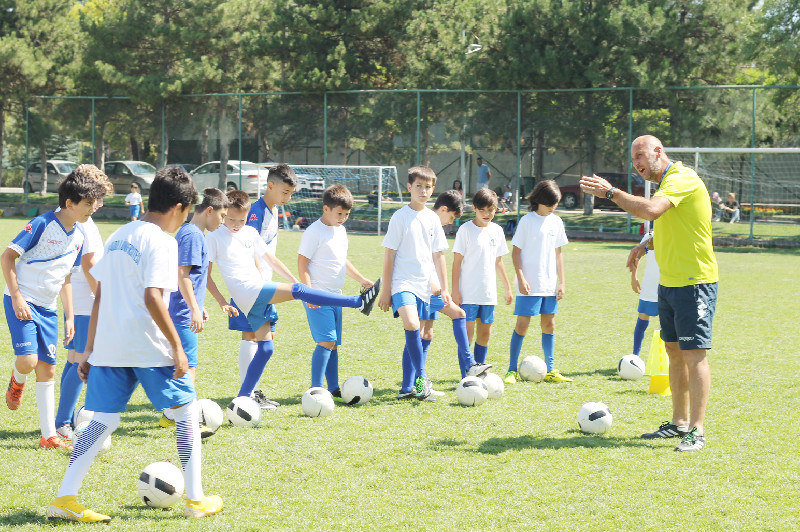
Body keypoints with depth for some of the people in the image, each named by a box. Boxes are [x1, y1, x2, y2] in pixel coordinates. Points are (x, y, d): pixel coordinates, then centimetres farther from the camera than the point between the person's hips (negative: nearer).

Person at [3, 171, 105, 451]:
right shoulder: (43, 224, -15)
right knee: (28, 360, -21)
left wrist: (69, 316, 15)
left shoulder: (78, 238, 8)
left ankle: (49, 435, 11)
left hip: (47, 309, 7)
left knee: (47, 369, 6)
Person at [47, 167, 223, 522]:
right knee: (186, 411, 7)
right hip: (148, 347, -7)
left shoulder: (118, 237, 14)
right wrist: (177, 347, -17)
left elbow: (99, 297, 15)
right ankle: (196, 500, 9)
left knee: (104, 420, 9)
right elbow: (152, 298, -21)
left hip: (108, 347, 7)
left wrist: (90, 350, 19)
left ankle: (64, 499, -1)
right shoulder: (162, 241, -10)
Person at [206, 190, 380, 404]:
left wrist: (296, 281, 17)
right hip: (248, 292, -7)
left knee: (265, 348, 3)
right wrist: (222, 302, -10)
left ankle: (245, 397, 8)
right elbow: (206, 274, -3)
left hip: (259, 295, 7)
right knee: (296, 291, -19)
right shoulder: (214, 238, -2)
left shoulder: (250, 233, 15)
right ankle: (358, 302, -22)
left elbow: (271, 260, 21)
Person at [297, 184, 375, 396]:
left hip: (335, 296, 8)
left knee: (333, 344, 10)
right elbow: (302, 262, -14)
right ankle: (315, 389, -13)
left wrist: (361, 279, 30)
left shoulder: (341, 231, 15)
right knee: (326, 341, -15)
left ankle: (333, 387, 15)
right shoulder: (314, 232, -11)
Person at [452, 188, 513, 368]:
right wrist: (455, 290, -10)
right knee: (467, 332, -7)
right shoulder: (466, 230, -6)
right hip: (468, 292, -5)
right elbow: (457, 261, -6)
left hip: (489, 292, 5)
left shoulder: (497, 231, 9)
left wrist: (507, 288, 19)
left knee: (485, 333, 9)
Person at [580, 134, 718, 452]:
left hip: (694, 282, -10)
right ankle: (679, 423, 21)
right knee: (674, 352, 13)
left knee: (694, 354, -9)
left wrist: (610, 192, -25)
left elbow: (651, 210, -32)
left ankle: (696, 431, -9)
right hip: (669, 281, 10)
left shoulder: (681, 179, -15)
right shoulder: (666, 183, 16)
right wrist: (646, 245, 16)